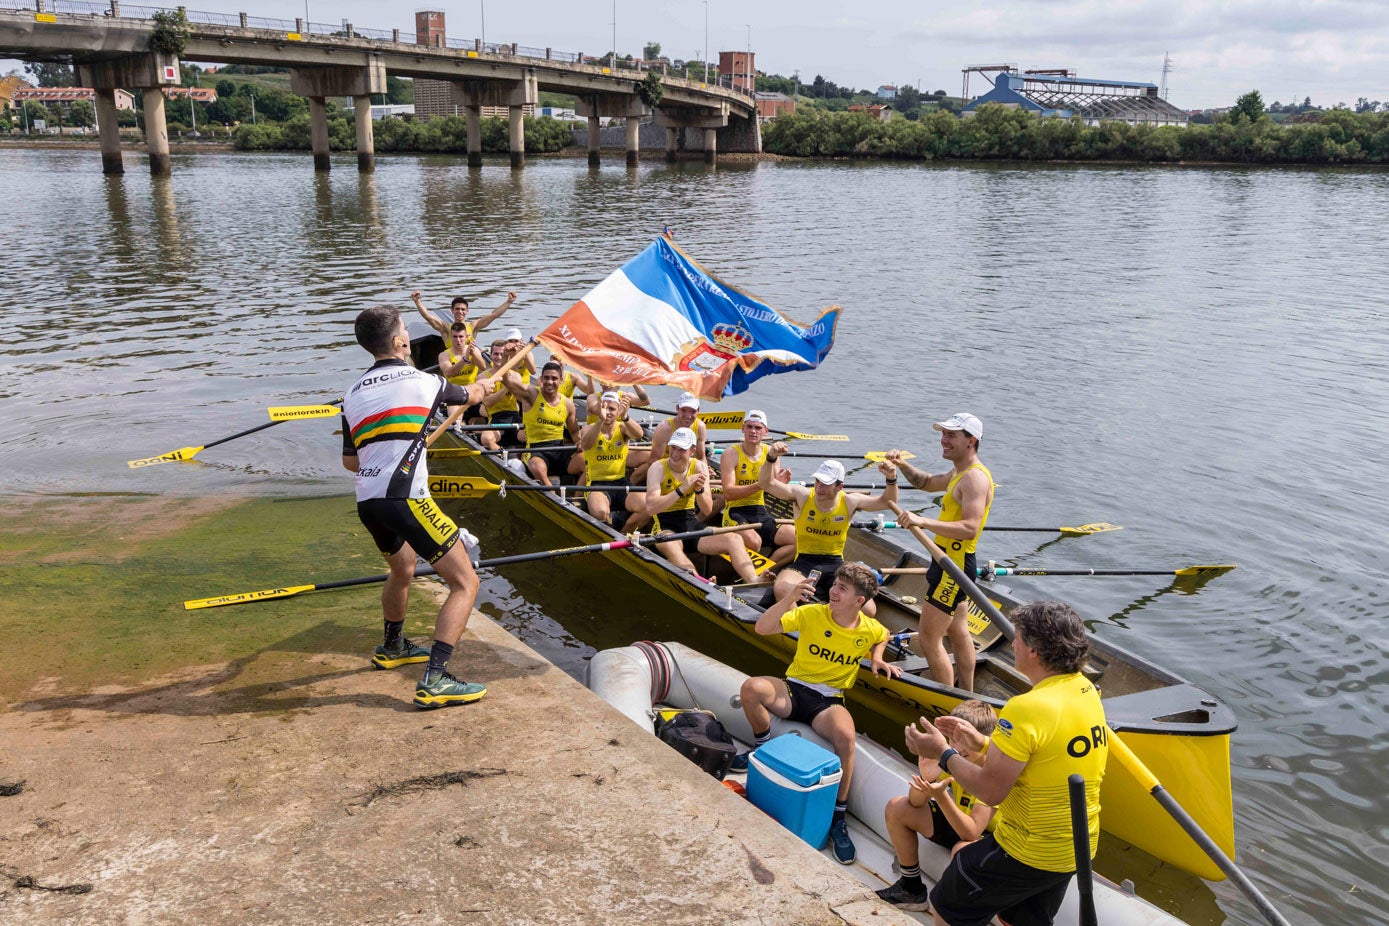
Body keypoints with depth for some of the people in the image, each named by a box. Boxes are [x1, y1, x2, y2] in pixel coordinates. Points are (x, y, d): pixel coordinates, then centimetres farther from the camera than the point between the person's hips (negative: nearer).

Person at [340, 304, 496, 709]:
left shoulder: (353, 394, 16)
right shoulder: (423, 382, 2)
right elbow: (469, 394, 24)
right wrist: (482, 386, 47)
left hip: (367, 503, 7)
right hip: (405, 500, -7)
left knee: (402, 567, 34)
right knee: (465, 582, -3)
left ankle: (392, 648, 53)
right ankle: (434, 681, -15)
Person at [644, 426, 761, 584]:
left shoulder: (699, 467, 3)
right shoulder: (658, 468, -8)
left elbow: (707, 510, -1)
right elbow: (650, 507, -23)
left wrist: (699, 490, -20)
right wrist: (681, 490, -28)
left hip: (692, 524, 5)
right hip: (665, 528, -5)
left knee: (734, 539, -17)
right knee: (669, 545, -40)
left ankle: (754, 582, -33)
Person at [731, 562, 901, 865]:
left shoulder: (871, 630, -1)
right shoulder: (812, 614, -8)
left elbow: (883, 636, 27)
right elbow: (762, 628, -17)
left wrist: (876, 658, 7)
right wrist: (789, 598, -28)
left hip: (829, 701, 0)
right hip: (794, 689, 0)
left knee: (845, 735, -36)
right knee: (751, 688, -32)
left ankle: (838, 817, -18)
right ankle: (763, 748, 0)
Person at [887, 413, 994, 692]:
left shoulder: (975, 478, -21)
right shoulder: (961, 472, 11)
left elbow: (970, 528, -33)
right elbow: (928, 483, 27)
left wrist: (923, 521, -40)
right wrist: (903, 465, 9)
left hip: (955, 566, -11)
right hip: (951, 563, 11)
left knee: (928, 640, -7)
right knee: (958, 632, 23)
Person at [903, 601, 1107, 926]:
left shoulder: (1028, 708, -29)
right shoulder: (1086, 690, -2)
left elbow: (990, 791, -24)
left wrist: (944, 753, -11)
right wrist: (983, 744, 8)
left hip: (1026, 851, -8)